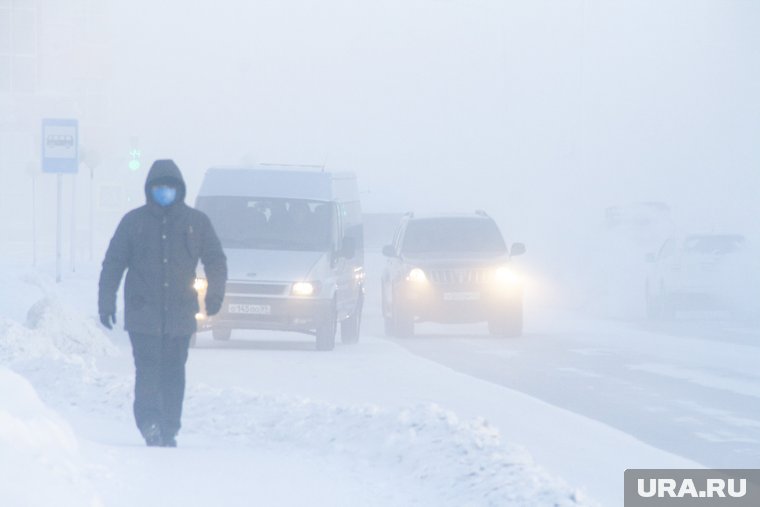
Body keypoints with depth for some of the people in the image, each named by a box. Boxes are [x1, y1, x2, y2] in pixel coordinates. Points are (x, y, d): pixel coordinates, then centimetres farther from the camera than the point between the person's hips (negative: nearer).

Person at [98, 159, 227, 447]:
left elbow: (215, 260, 11)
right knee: (148, 369, -14)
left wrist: (214, 294, -5)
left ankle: (169, 431, 9)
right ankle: (149, 422, -22)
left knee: (174, 373, 4)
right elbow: (112, 264, 6)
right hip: (143, 315, -2)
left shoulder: (196, 222, 8)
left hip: (180, 315, 2)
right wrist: (106, 304, 0)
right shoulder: (134, 221, 5)